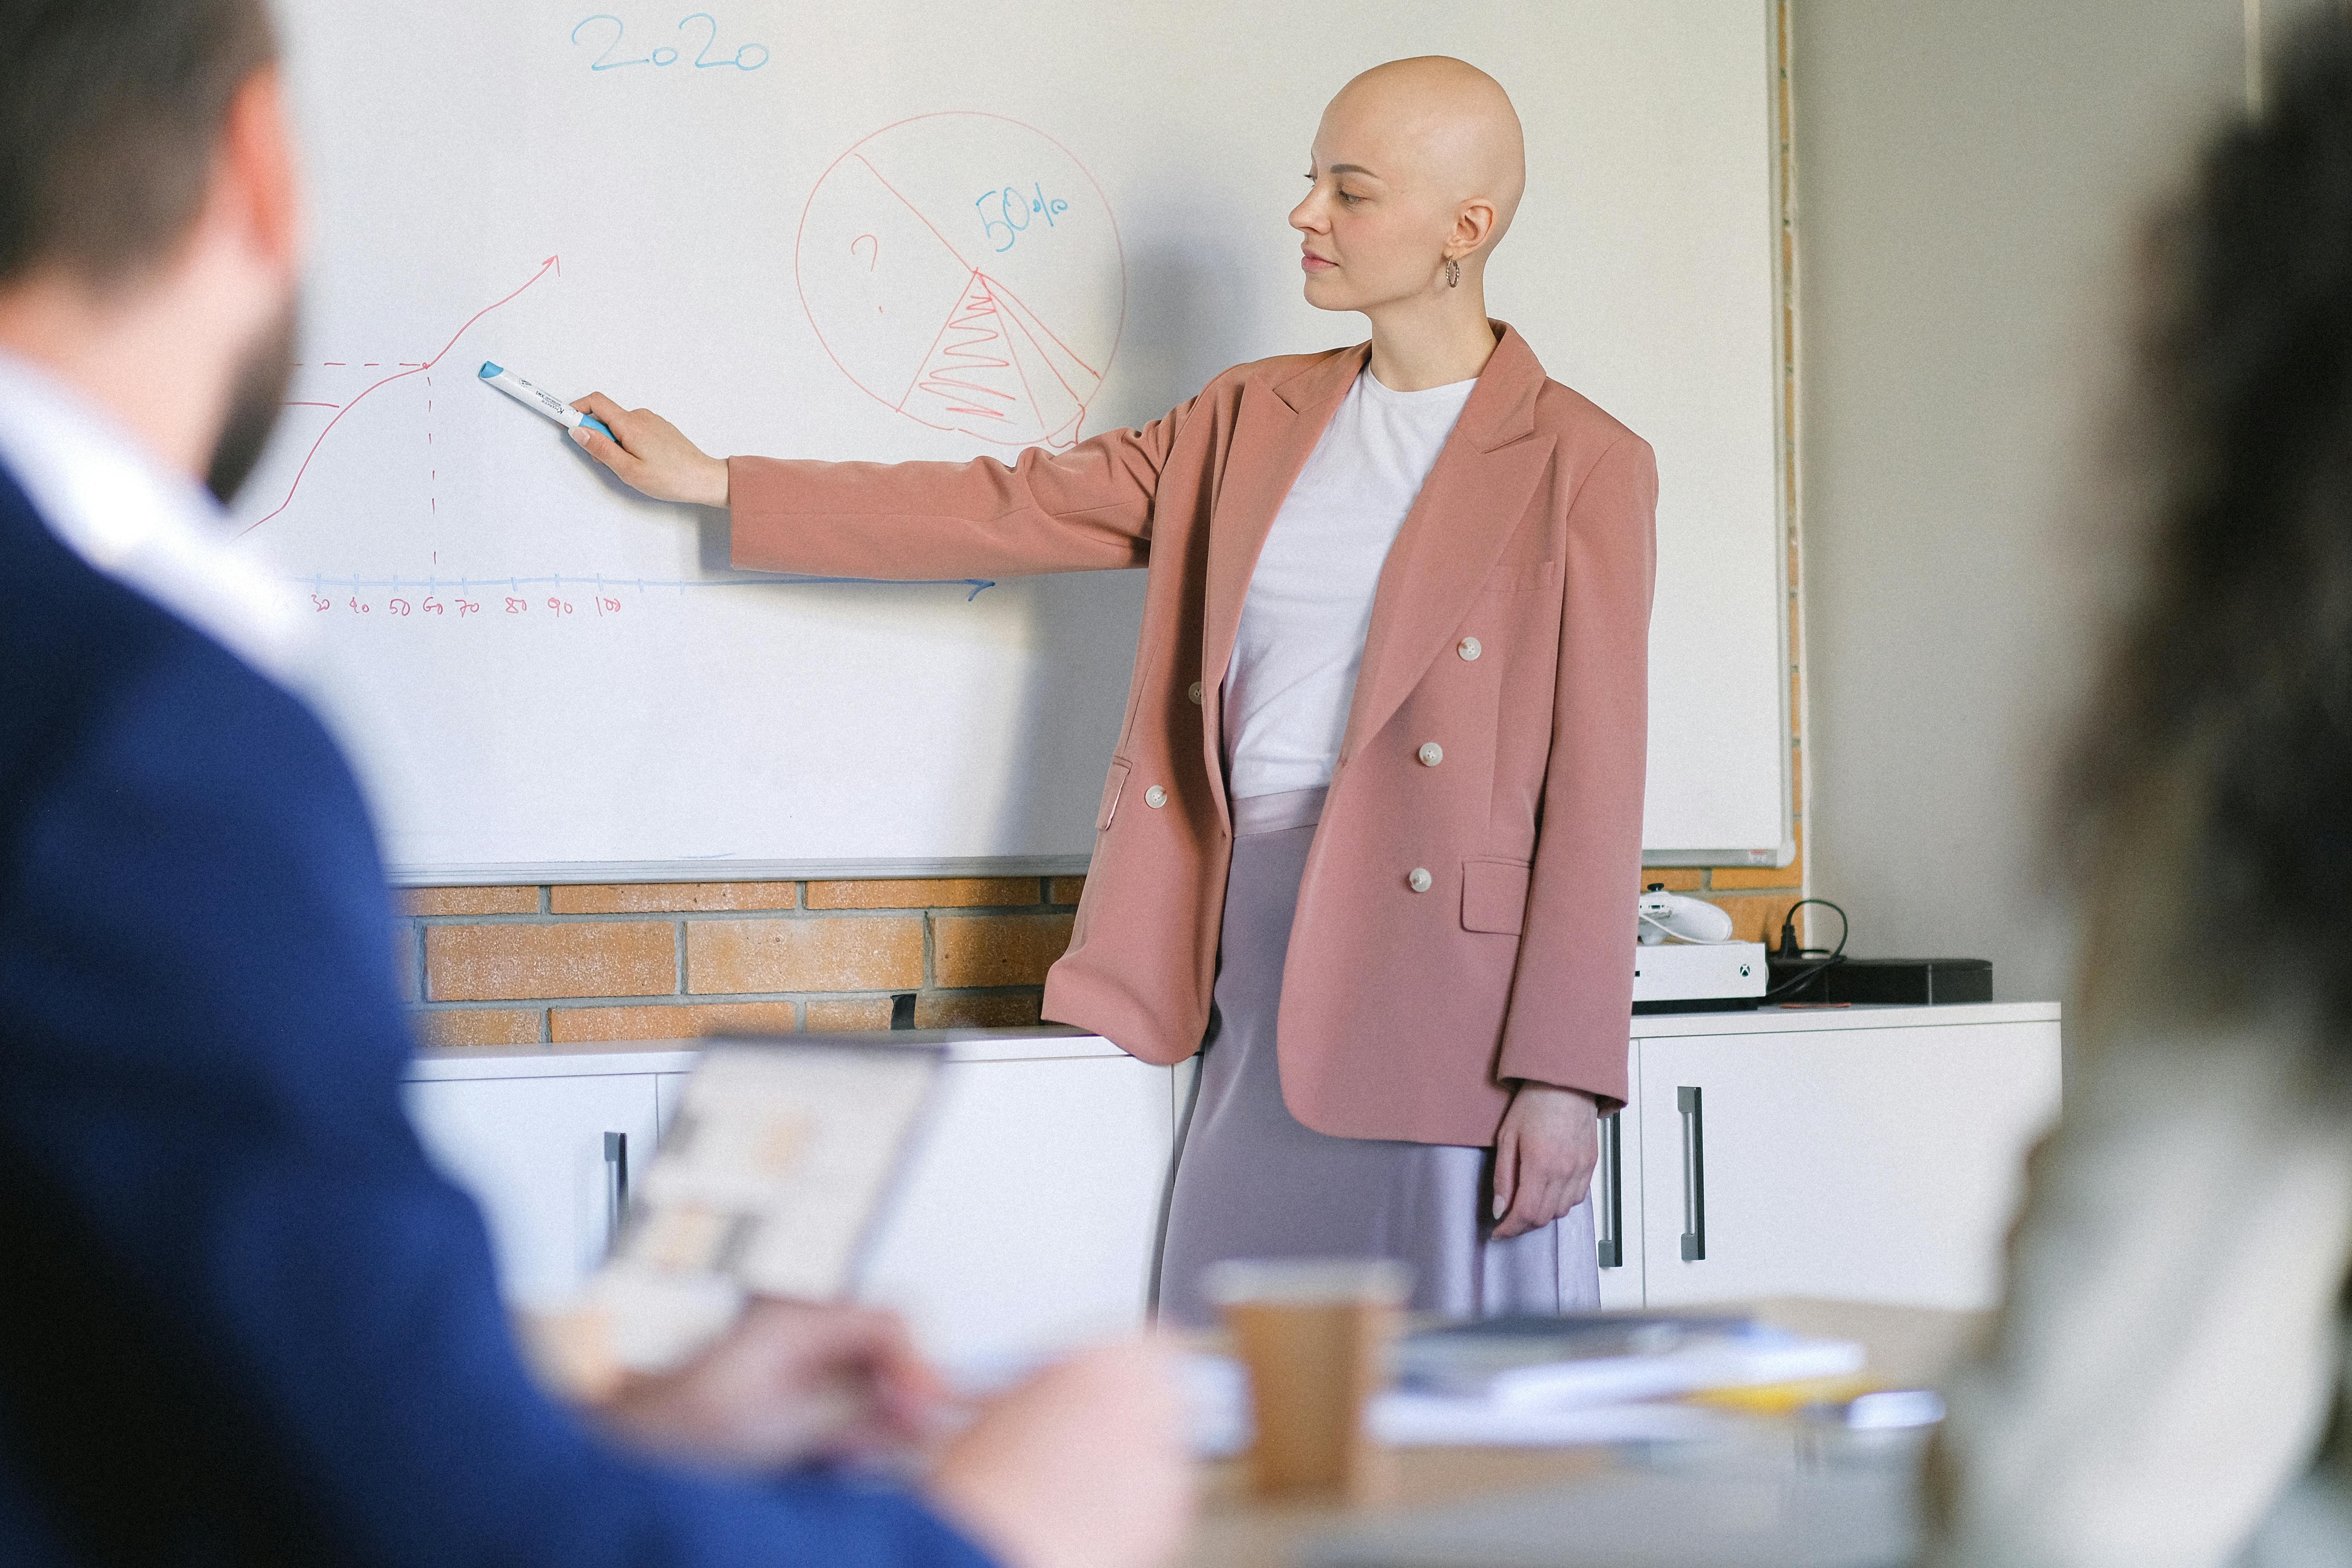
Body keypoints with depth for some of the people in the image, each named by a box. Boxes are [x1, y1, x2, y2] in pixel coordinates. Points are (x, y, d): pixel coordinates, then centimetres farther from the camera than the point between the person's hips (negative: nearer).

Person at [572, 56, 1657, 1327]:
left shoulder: (1580, 465, -2)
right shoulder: (1252, 423, 15)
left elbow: (1593, 783, -6)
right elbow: (1013, 509, 18)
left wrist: (1566, 1076, -11)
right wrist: (711, 482, 16)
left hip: (1452, 989, -5)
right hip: (1261, 971, 5)